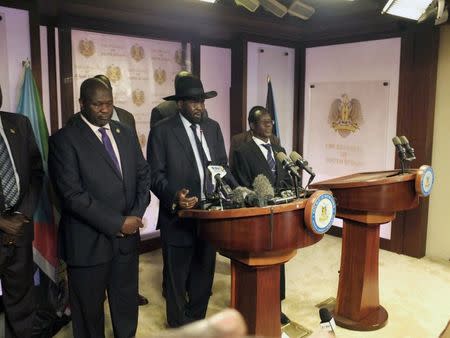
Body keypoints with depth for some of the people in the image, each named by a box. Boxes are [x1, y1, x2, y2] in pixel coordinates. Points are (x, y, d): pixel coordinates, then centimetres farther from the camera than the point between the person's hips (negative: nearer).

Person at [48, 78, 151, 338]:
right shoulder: (64, 140, -10)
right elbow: (73, 194, -17)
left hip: (127, 238, 5)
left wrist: (136, 215, -6)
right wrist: (117, 223, -17)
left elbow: (144, 175, 9)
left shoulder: (126, 134, 8)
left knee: (127, 306, 18)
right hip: (88, 243, -4)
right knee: (89, 311, 14)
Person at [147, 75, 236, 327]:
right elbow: (156, 174, -10)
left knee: (204, 274, 18)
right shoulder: (162, 131, -8)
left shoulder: (213, 127, 8)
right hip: (179, 216, -5)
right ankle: (179, 326, 34)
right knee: (177, 277, 12)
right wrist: (173, 195, -27)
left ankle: (197, 321, 40)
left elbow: (222, 166, 11)